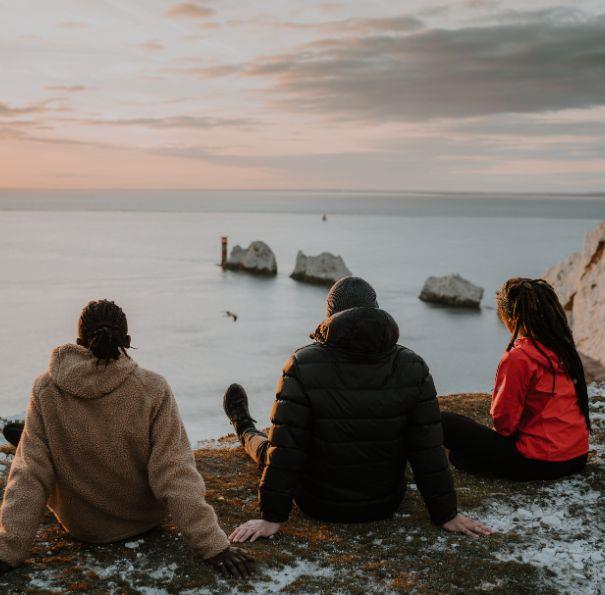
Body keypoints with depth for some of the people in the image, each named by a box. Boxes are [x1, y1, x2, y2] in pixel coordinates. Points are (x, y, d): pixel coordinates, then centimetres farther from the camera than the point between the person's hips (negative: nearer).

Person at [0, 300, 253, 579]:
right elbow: (176, 475, -25)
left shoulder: (45, 391, -21)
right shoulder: (153, 390, -24)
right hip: (146, 519, 0)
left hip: (80, 525, 0)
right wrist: (213, 545, -19)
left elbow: (30, 476, -19)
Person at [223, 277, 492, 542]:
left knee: (268, 448, 28)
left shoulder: (303, 366, -20)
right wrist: (446, 514, -1)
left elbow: (286, 449, -18)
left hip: (320, 505, -2)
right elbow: (429, 449, -11)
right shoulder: (412, 368, -13)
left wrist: (272, 517, -11)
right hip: (385, 505, 2)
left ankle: (246, 431, 59)